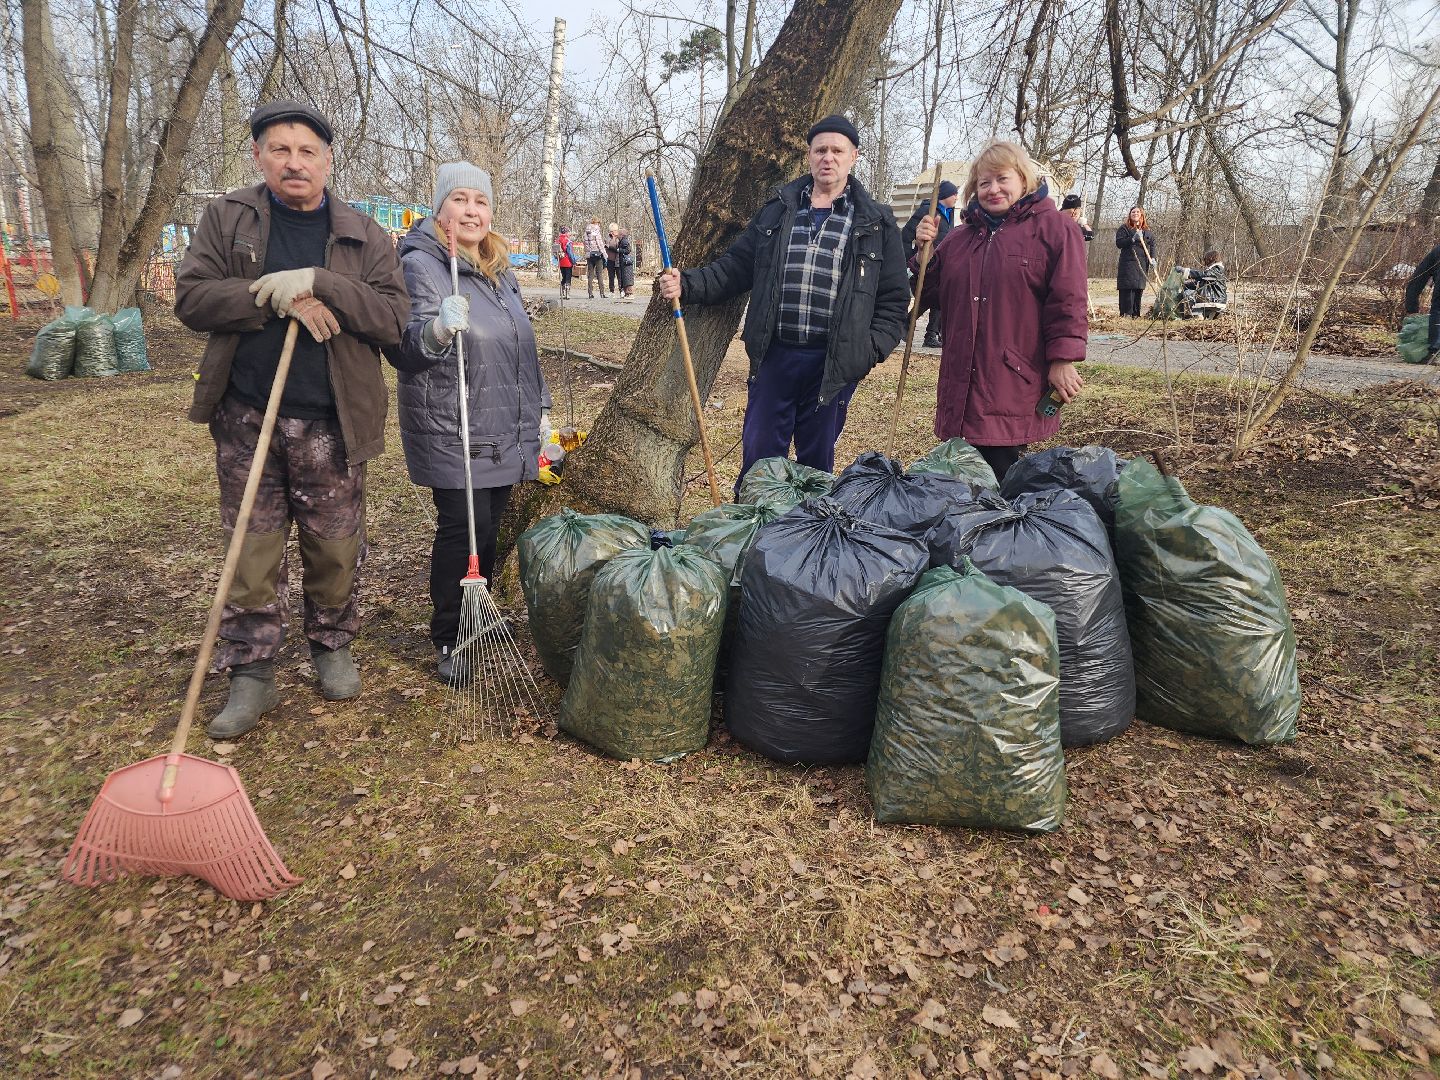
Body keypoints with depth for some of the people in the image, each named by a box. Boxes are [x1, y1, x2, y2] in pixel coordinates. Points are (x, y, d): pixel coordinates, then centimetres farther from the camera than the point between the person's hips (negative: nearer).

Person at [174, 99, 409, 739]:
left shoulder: (364, 237, 3)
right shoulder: (226, 218, 5)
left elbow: (393, 317, -6)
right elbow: (191, 297, -4)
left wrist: (317, 282, -19)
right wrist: (281, 297, -17)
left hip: (330, 423, 0)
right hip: (246, 420, 1)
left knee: (335, 548, 10)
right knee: (252, 552, 7)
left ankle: (332, 646, 31)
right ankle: (251, 674, 18)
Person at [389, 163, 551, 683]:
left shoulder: (498, 269, 15)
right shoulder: (420, 265, -10)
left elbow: (521, 348, 23)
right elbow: (402, 351, -19)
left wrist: (536, 416, 22)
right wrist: (437, 329, -40)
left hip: (506, 436, 7)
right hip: (452, 437, -7)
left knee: (489, 529, 13)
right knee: (461, 531, -4)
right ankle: (449, 642, 12)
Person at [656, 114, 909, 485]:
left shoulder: (876, 222, 4)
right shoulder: (777, 211, 10)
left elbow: (894, 296, 3)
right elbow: (735, 267, 10)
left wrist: (872, 348, -9)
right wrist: (687, 285, -5)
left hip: (834, 363, -1)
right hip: (774, 356, 2)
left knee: (817, 461, 11)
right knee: (758, 455, 6)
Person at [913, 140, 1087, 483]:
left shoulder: (1054, 229, 2)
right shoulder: (960, 237, 19)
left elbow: (1068, 300, -5)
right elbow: (928, 294, 21)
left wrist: (1063, 359, -12)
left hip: (1015, 387, -5)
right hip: (963, 386, 5)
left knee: (1001, 477, -6)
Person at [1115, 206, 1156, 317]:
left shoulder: (1146, 230, 16)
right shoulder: (1124, 229, 4)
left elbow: (1152, 244, 14)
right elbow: (1119, 243, -8)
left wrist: (1152, 258, -1)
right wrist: (1133, 239, -19)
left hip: (1142, 264, 5)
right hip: (1127, 263, -5)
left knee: (1139, 289, 5)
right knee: (1127, 290, -12)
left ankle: (1136, 314, 10)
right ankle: (1126, 314, -12)